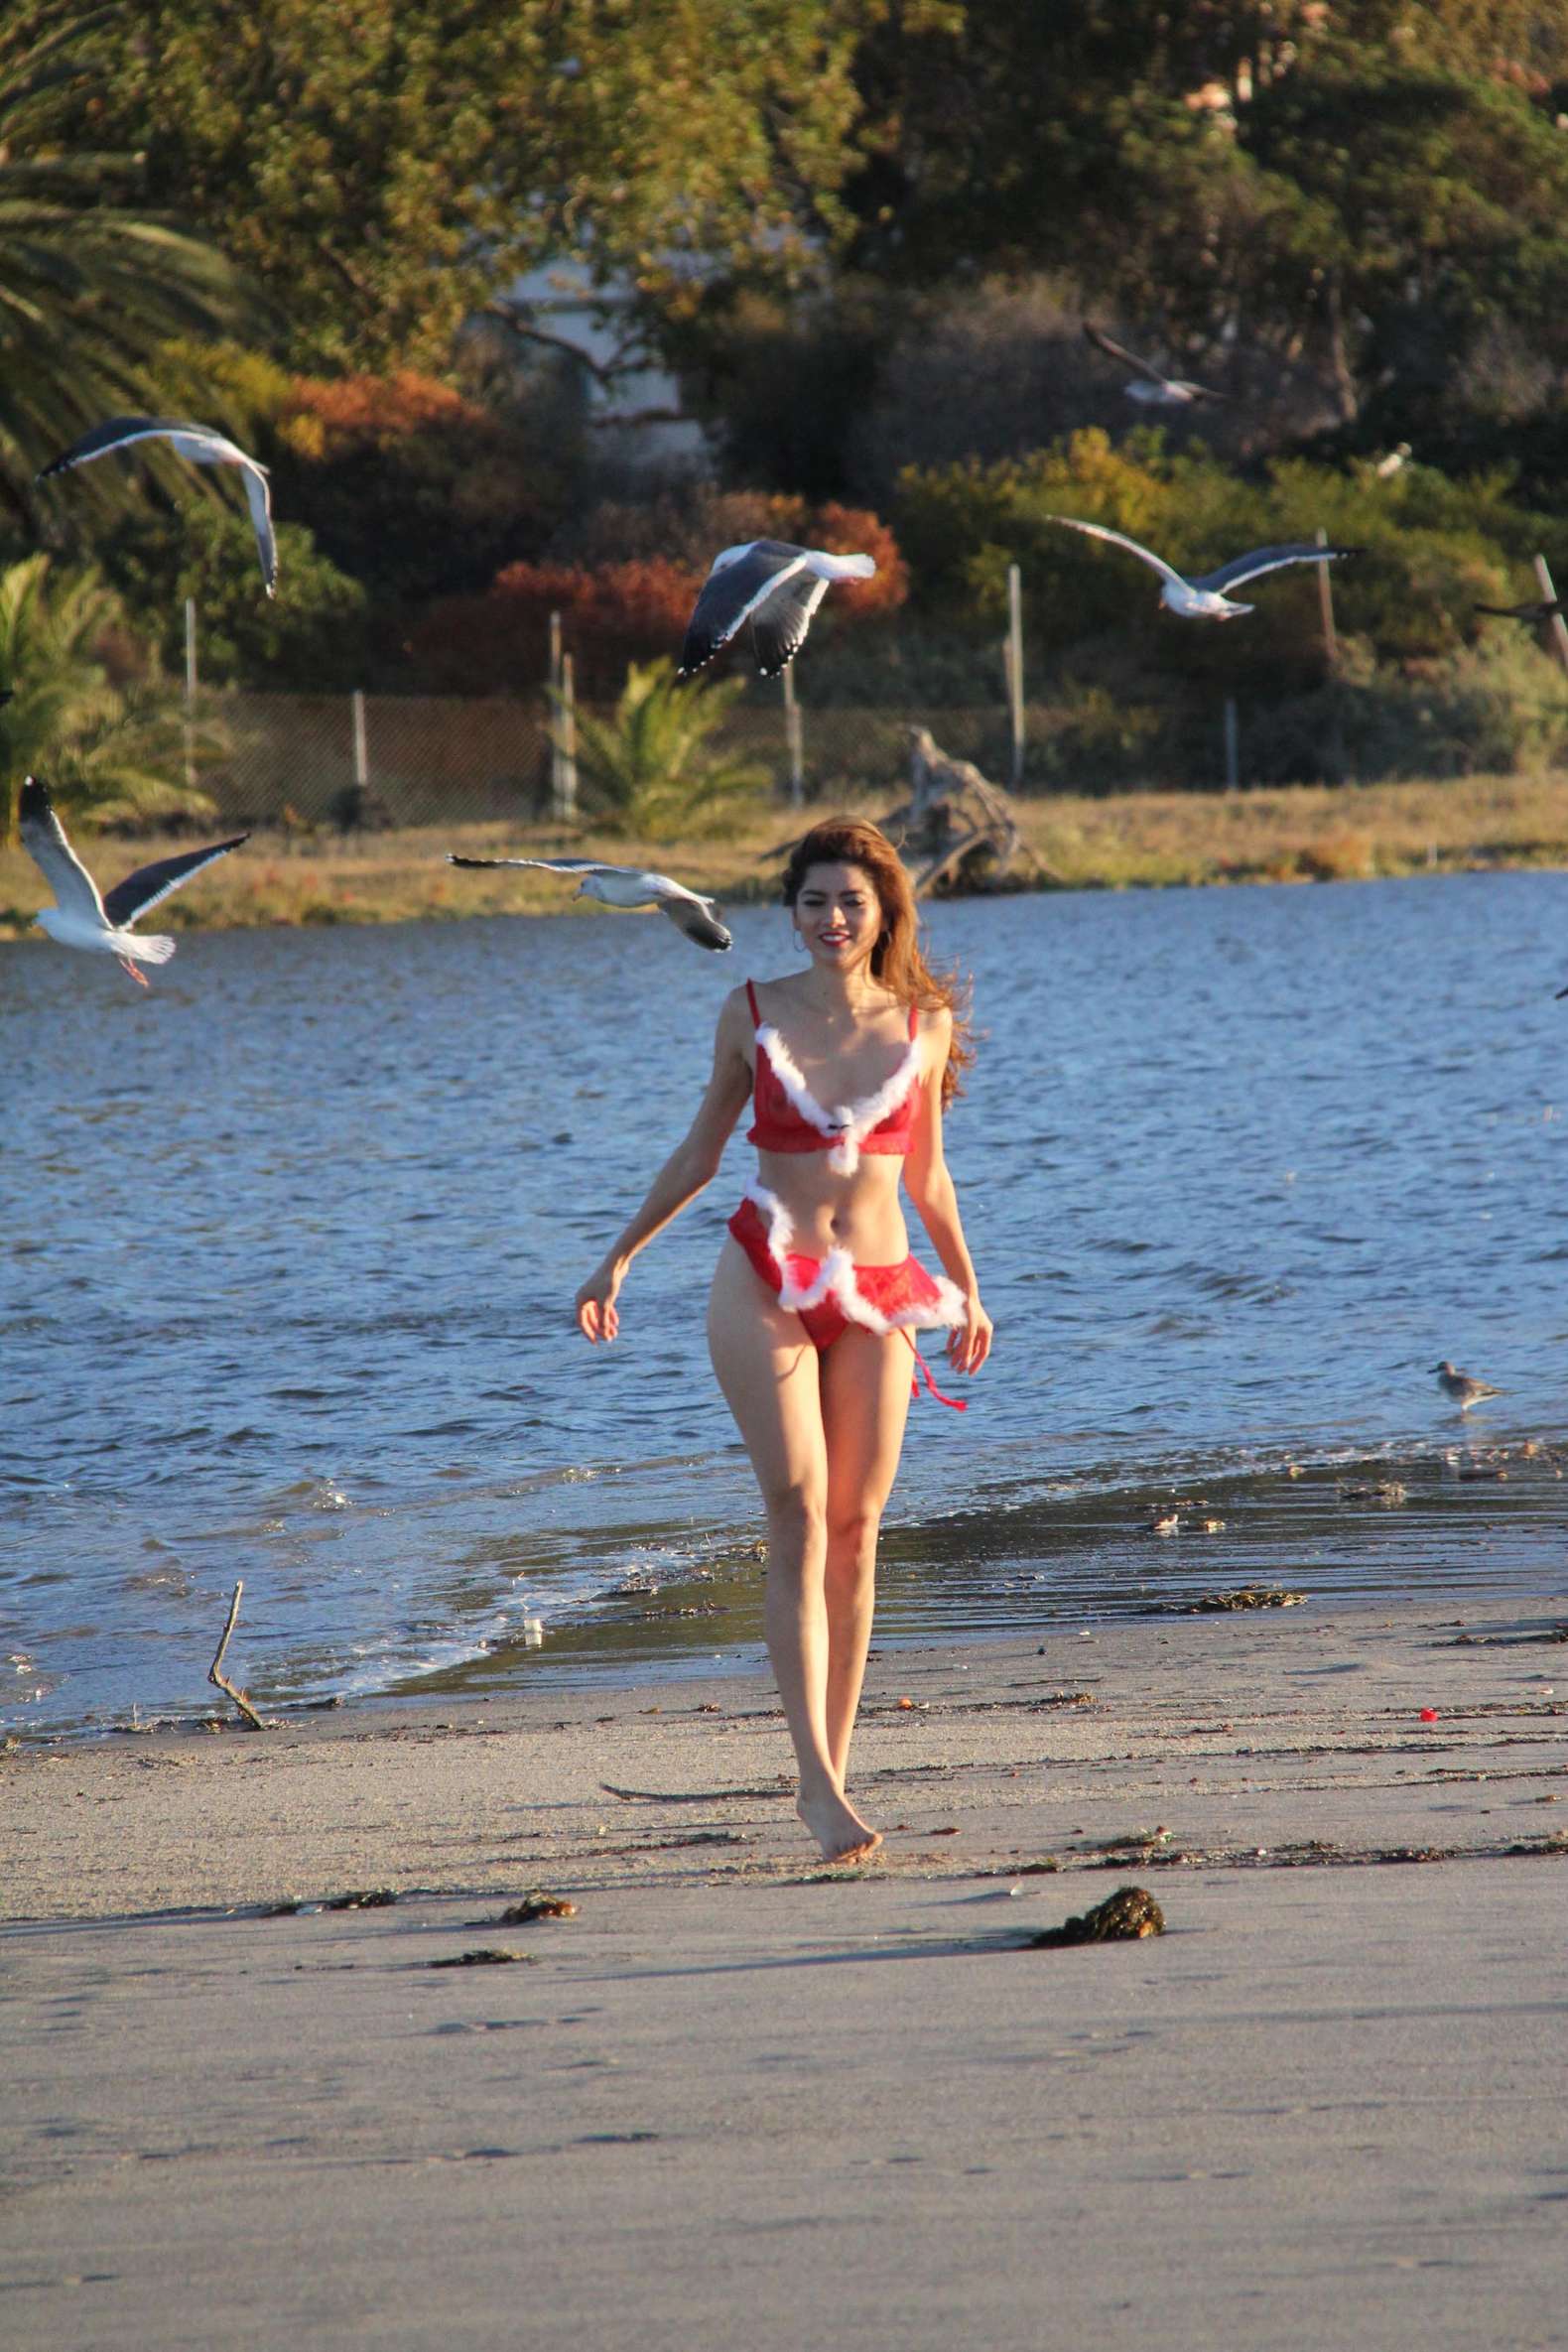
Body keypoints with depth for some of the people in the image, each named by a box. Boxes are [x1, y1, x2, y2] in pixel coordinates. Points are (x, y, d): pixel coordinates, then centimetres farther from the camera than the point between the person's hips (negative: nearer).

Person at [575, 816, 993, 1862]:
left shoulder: (926, 1022, 6)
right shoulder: (755, 1013, 2)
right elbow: (699, 1155, 12)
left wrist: (966, 1292, 24)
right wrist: (619, 1258, 11)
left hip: (878, 1297, 2)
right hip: (766, 1285, -2)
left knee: (857, 1531, 1)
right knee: (800, 1519, -12)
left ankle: (834, 1767, 7)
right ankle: (818, 1778, -18)